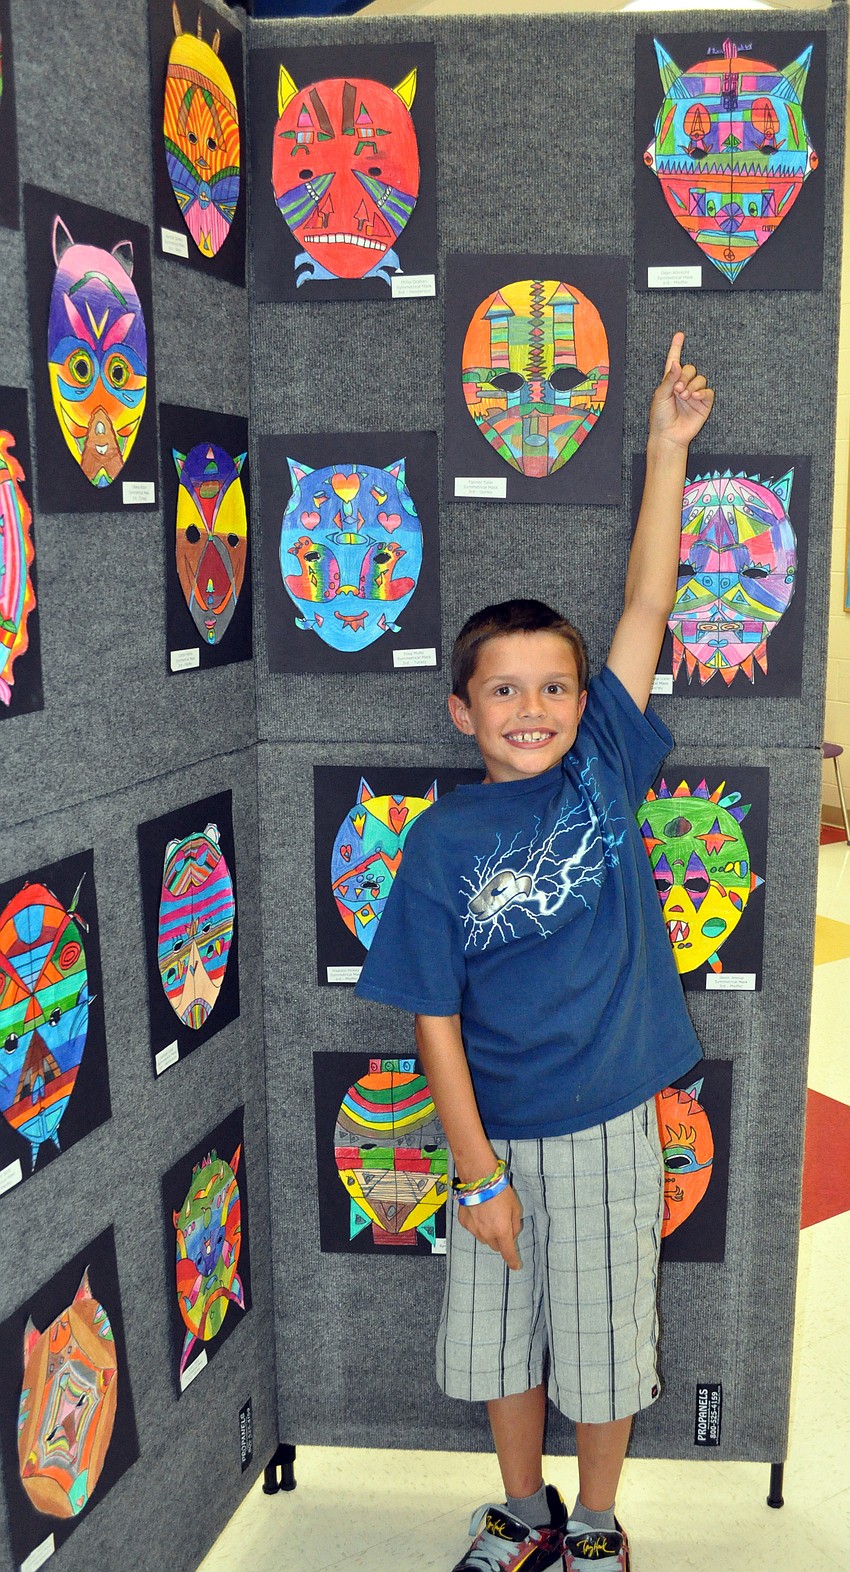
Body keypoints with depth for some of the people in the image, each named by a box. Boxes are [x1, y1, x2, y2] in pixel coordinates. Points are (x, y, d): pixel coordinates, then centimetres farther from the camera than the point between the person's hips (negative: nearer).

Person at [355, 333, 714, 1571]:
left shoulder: (605, 770, -7)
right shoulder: (441, 843, -10)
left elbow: (647, 602, -11)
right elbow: (436, 1023, -9)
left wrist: (667, 446, -14)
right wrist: (479, 1174, -9)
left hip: (609, 1127, 0)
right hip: (496, 1136, 0)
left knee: (603, 1345, 16)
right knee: (502, 1343, 19)